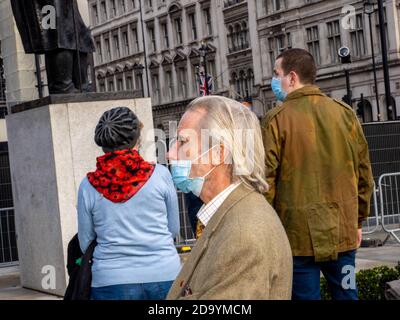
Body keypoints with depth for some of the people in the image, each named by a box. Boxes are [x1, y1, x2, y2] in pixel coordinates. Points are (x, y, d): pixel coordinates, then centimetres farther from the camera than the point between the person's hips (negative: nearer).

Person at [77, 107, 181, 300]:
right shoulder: (160, 174, -4)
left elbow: (85, 244, 6)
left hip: (112, 283, 1)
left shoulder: (88, 186, -2)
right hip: (164, 277, 0)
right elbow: (174, 229, 6)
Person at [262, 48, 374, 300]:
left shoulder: (277, 119, -8)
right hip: (343, 232, 4)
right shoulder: (345, 113, 4)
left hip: (299, 235, -4)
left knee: (306, 295, 4)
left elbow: (266, 180, -10)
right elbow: (364, 174, 9)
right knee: (346, 294, 12)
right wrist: (358, 221, 18)